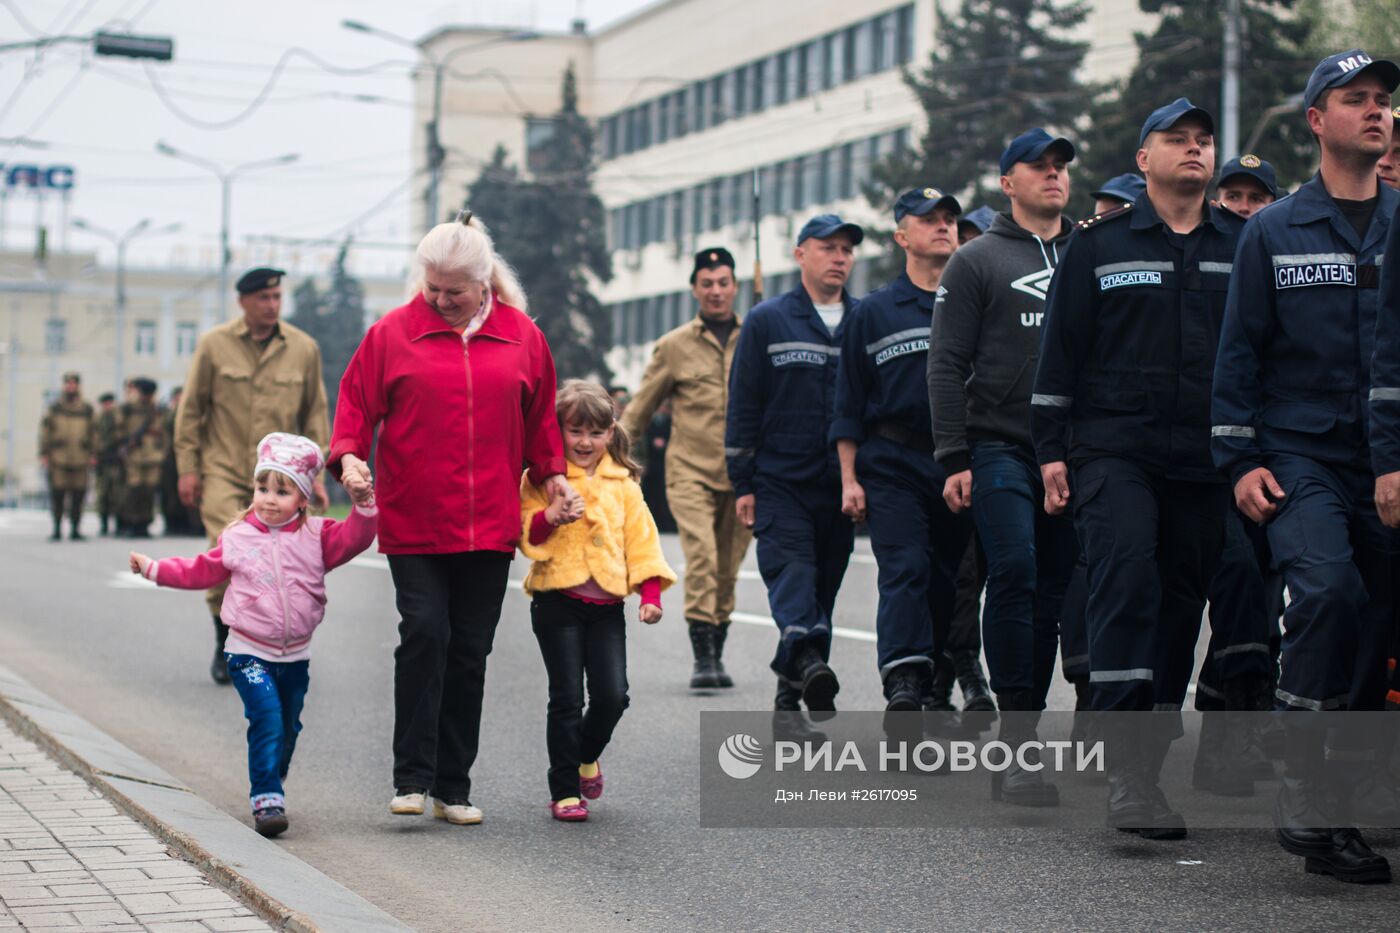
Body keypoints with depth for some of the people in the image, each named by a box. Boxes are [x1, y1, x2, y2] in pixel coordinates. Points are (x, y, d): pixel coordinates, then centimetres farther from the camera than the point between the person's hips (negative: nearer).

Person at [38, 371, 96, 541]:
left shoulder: (88, 409, 11)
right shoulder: (54, 408, 8)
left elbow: (94, 432, 14)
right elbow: (45, 430, 7)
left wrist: (93, 454, 6)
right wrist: (44, 454, 1)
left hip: (80, 459, 1)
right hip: (58, 458, -1)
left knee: (78, 496, 0)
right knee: (57, 495, -3)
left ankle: (75, 529, 8)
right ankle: (57, 529, 4)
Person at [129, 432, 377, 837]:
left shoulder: (316, 536, 0)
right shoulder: (238, 537, 0)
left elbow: (354, 538, -12)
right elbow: (201, 571, 10)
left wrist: (363, 504, -27)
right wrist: (154, 569, 7)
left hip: (296, 656, 3)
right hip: (250, 653, -3)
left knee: (287, 728, 13)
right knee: (267, 720, -19)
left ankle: (271, 787, 34)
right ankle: (266, 800, -19)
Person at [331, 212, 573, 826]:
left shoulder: (521, 337, 9)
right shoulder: (392, 333, 3)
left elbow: (539, 416, 19)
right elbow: (357, 404, 5)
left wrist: (551, 472, 9)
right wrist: (349, 454, -12)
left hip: (489, 524, 2)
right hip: (413, 523, -2)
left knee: (470, 650, 5)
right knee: (424, 632, -15)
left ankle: (454, 787, 12)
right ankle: (412, 778, -8)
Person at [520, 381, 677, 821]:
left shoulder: (622, 482, 10)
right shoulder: (542, 479, 0)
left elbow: (641, 537, 10)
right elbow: (525, 537, -6)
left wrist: (651, 592, 0)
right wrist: (549, 517, -26)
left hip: (606, 604, 3)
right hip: (557, 602, -3)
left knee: (612, 695, -3)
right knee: (567, 697, -3)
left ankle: (587, 755, 28)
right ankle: (564, 790, 8)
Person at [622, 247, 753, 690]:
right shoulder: (674, 345, 5)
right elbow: (640, 409, 12)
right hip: (690, 471, -2)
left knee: (728, 566, 6)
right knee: (701, 555, -17)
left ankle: (717, 655, 19)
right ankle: (702, 657, -16)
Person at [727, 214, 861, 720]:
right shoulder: (767, 321, 4)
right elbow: (743, 406, 4)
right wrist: (742, 484, -1)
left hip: (841, 487, 3)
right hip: (780, 483, -3)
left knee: (824, 588, 6)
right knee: (793, 574, -19)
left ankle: (792, 695, 15)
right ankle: (808, 662, -38)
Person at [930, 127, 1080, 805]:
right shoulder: (977, 262, 5)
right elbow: (946, 366, 1)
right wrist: (953, 458, -7)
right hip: (999, 447, -4)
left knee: (1054, 590, 3)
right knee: (1015, 572, -17)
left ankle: (1022, 732, 11)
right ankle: (1017, 741, -14)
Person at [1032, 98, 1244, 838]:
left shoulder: (1242, 247, 11)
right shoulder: (1099, 243, 6)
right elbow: (1061, 348, 5)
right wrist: (1051, 450, 0)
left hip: (1204, 462, 3)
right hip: (1114, 449, -3)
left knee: (1180, 603, 4)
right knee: (1127, 578, -18)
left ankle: (1151, 758, 14)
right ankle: (1127, 770, -21)